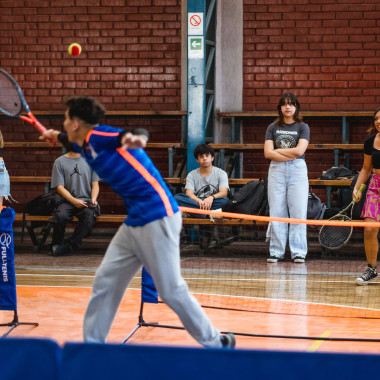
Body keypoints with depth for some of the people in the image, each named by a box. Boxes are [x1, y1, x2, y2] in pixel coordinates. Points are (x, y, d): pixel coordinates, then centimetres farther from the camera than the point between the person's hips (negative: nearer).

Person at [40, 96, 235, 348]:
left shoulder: (99, 135, -13)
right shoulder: (86, 145, 14)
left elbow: (136, 134, -34)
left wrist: (136, 138, -54)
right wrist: (57, 137, 49)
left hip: (158, 220, -10)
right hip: (134, 223, 10)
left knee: (172, 291, -5)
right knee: (105, 282, 10)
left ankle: (217, 344, 8)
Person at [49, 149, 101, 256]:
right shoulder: (59, 162, 8)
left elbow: (95, 184, 12)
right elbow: (60, 187, 1)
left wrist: (93, 199, -9)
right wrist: (74, 201, -15)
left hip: (87, 200, 1)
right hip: (68, 201, -1)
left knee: (89, 214, -35)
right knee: (60, 215, -34)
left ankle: (69, 247, -25)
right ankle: (57, 245, -9)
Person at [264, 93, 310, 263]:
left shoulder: (302, 127, 6)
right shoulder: (273, 127, 10)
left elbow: (299, 151, -9)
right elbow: (268, 153, -1)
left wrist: (278, 150, -2)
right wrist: (290, 155, -8)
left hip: (297, 171, -1)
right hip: (276, 170, 2)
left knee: (298, 212, -4)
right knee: (276, 212, 1)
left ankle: (298, 252, 0)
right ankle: (276, 251, 6)